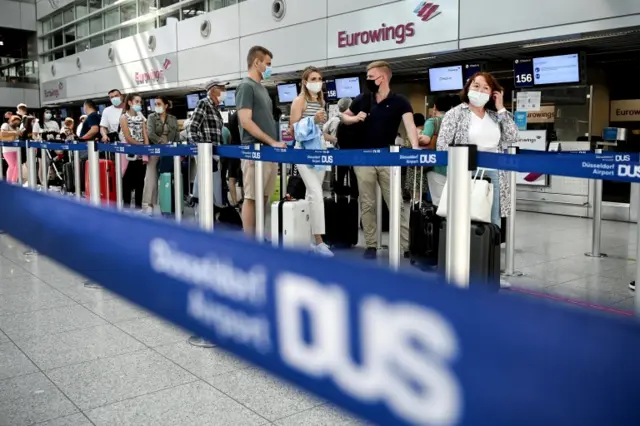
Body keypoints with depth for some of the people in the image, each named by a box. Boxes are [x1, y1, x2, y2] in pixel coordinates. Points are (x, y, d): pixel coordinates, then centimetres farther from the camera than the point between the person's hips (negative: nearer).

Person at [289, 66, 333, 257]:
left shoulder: (321, 101, 17)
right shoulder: (299, 100, -4)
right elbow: (294, 127, -10)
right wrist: (313, 120, -19)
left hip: (320, 150, 7)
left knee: (313, 194, 10)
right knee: (316, 194, -16)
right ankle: (318, 241, -15)